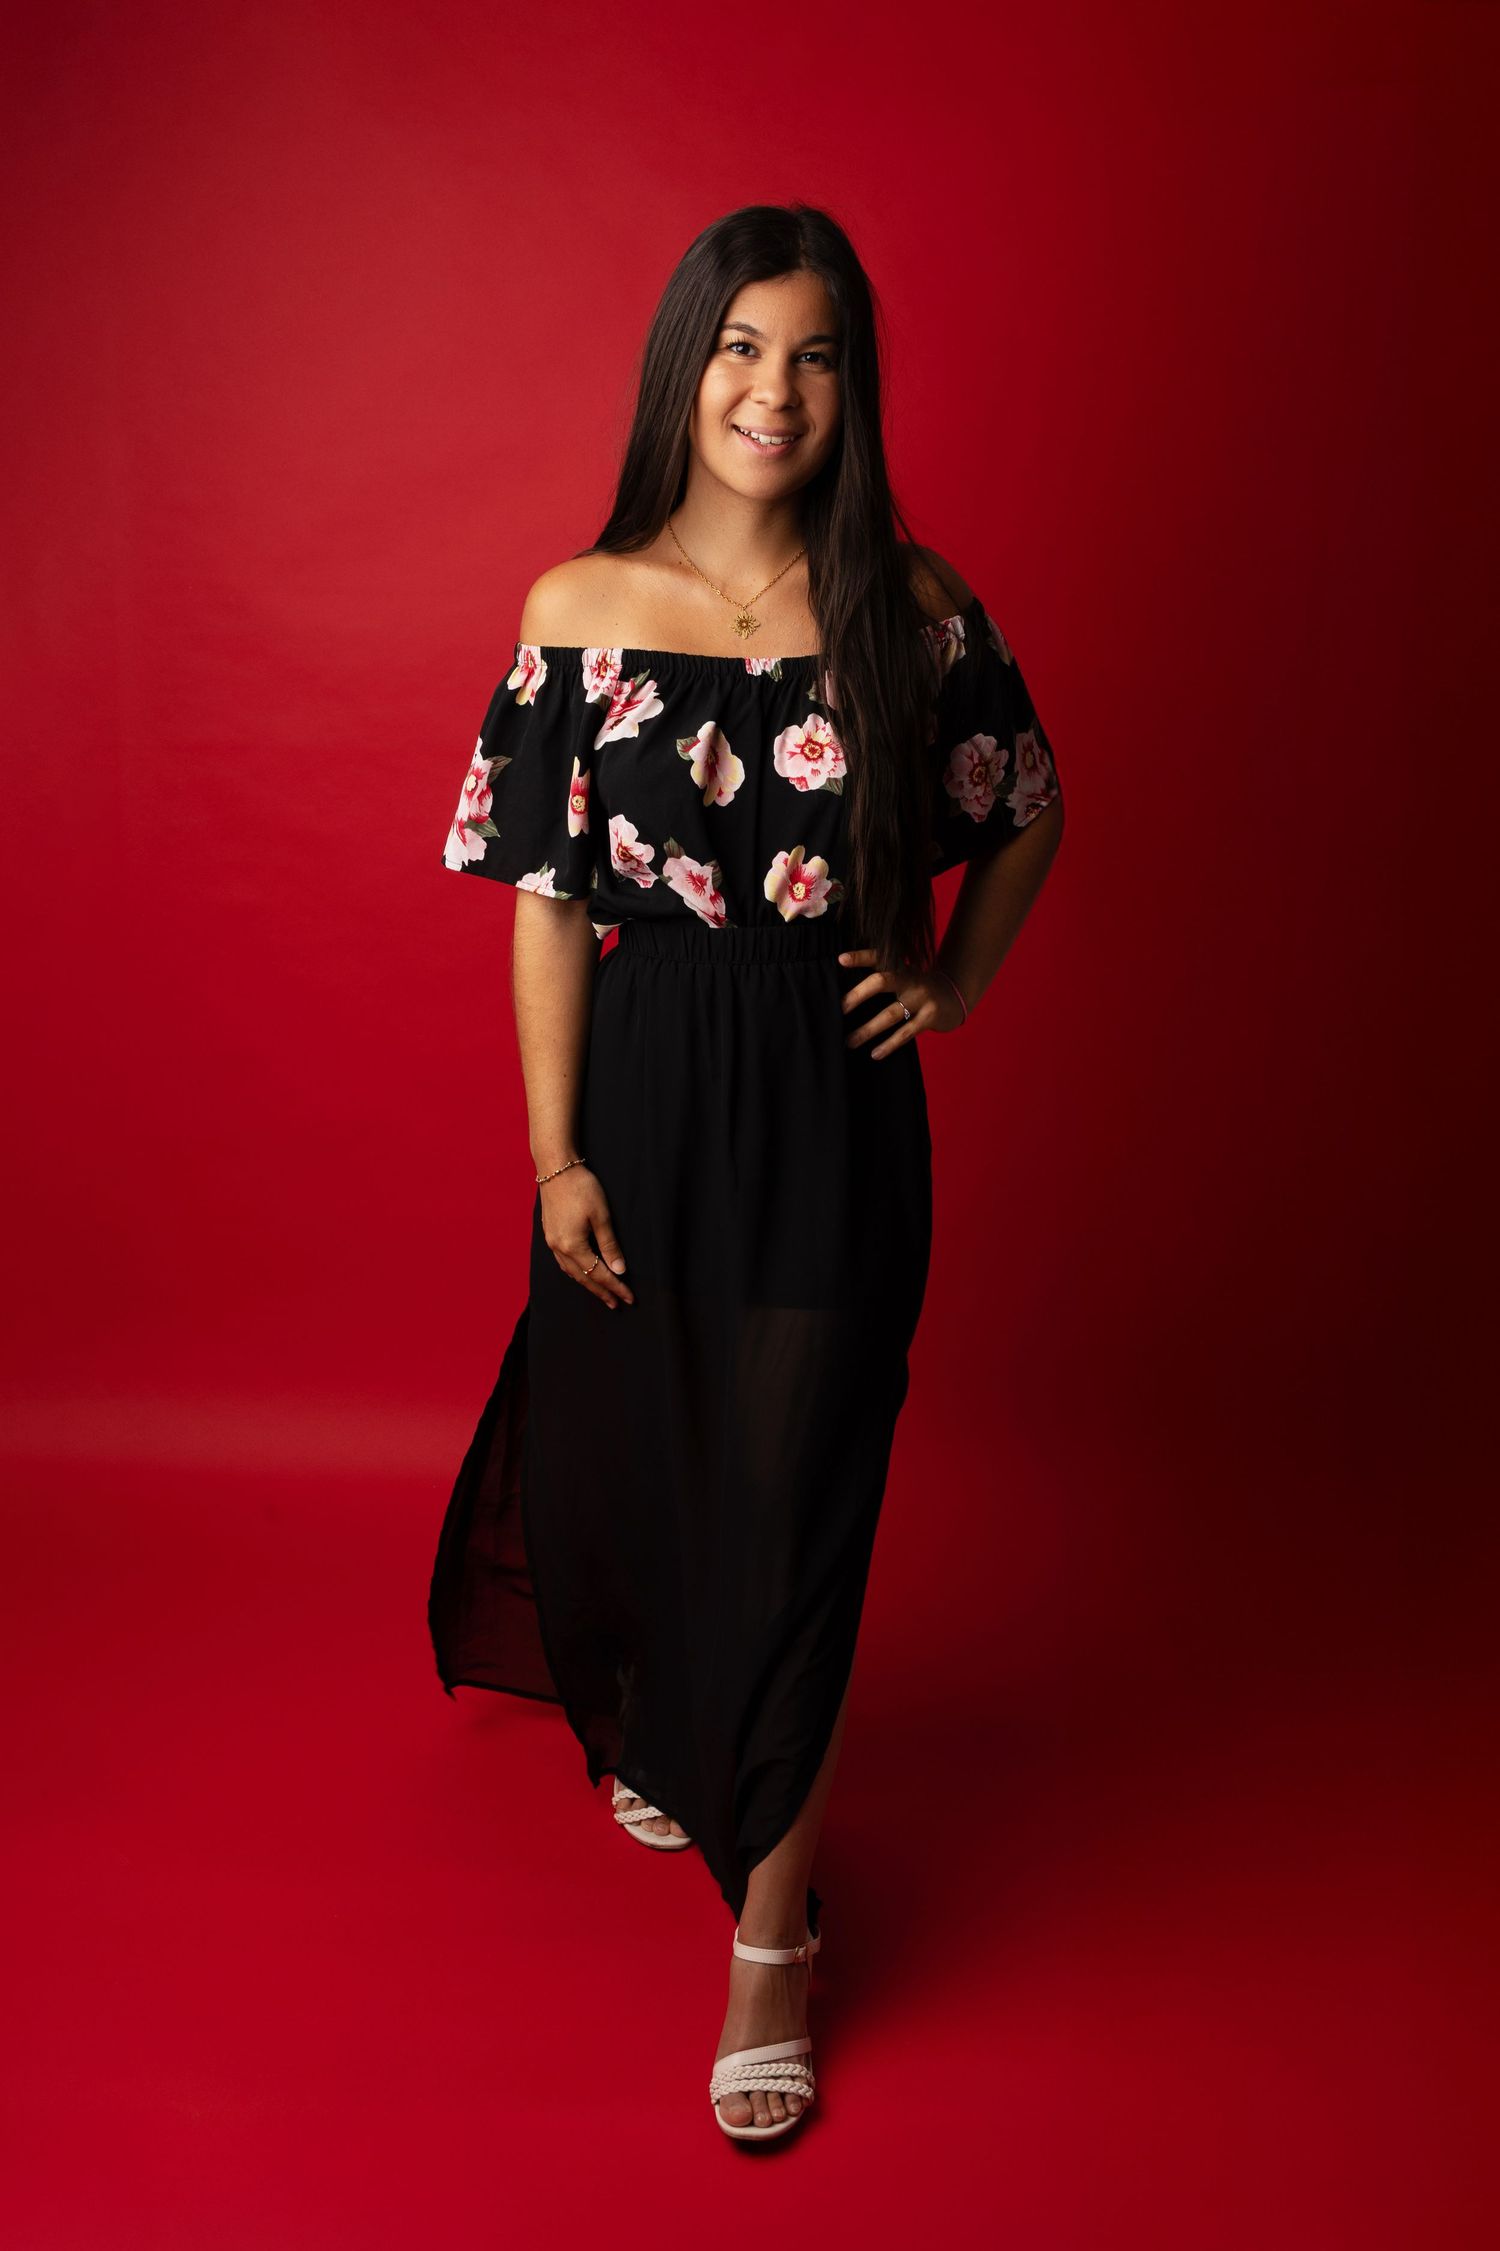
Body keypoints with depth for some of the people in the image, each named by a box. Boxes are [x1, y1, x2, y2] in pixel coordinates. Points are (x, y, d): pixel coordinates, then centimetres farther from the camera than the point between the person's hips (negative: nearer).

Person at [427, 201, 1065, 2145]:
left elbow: (1029, 812, 13)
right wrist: (557, 1159, -6)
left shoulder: (912, 608, -3)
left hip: (833, 1110, -1)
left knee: (789, 1502, 3)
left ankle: (772, 1927, 20)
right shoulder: (583, 610, -5)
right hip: (645, 1092, 1)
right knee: (624, 1452, 17)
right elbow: (550, 900, -4)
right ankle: (653, 1727, 52)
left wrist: (956, 983, 2)